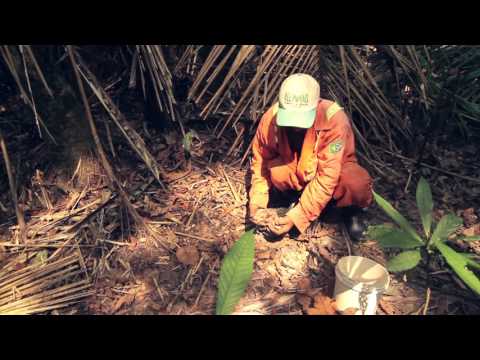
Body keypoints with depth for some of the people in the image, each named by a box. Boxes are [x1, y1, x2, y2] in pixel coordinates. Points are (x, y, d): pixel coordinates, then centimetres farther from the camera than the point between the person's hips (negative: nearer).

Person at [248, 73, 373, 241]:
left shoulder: (334, 120, -35)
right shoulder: (271, 118, -26)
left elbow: (326, 178, -34)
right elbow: (261, 159, -9)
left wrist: (297, 217, -36)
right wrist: (257, 199, -20)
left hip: (335, 168, -2)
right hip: (297, 172, 3)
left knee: (358, 186, -35)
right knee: (276, 172, -32)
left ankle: (350, 209, 1)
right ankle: (297, 198, 1)